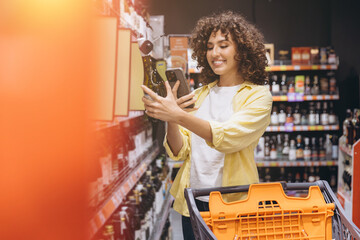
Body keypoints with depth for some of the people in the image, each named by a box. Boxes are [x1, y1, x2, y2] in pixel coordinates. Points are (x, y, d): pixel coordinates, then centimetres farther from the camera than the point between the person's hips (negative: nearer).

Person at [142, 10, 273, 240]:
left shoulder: (258, 95, -5)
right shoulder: (198, 96, 8)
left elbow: (228, 137, -22)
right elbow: (180, 152, 3)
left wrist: (177, 115, -31)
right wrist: (170, 122, -16)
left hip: (233, 203, -4)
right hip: (193, 202, 4)